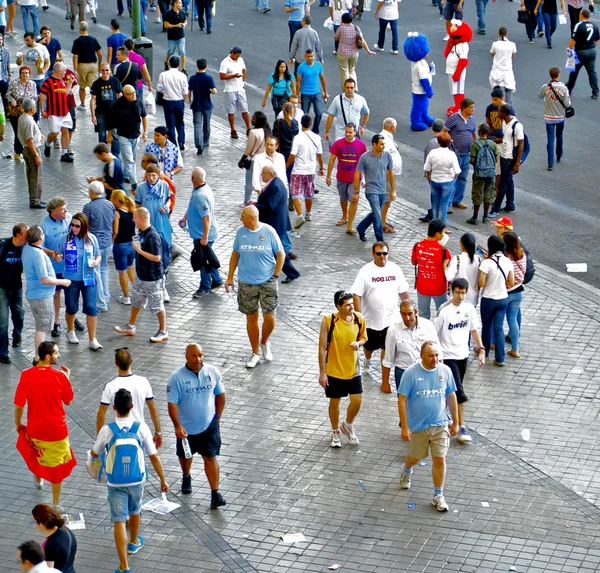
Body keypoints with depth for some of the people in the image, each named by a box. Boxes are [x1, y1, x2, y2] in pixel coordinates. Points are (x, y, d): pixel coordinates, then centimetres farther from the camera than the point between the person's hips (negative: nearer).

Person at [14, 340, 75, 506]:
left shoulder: (26, 375, -14)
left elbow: (19, 404, -9)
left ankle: (38, 479, 57)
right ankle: (56, 504, 16)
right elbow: (68, 400, -3)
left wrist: (17, 424, 7)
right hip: (57, 429, -2)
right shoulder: (60, 376, -18)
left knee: (35, 450, 34)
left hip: (34, 428, 2)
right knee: (57, 465, 12)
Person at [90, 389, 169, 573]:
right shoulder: (141, 428, -12)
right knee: (135, 511, 29)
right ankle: (134, 543, 54)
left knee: (119, 522, 1)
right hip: (136, 480, 2)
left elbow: (94, 455, 4)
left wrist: (92, 455, 29)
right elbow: (154, 456, -6)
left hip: (116, 483, -2)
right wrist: (163, 480, 5)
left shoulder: (107, 430, -14)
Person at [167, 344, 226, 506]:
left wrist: (217, 416, 6)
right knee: (185, 455, 21)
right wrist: (177, 425, -25)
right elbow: (172, 403, -17)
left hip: (209, 424, 0)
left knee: (210, 457, -4)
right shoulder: (177, 377, -18)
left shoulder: (213, 372, -9)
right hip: (186, 427, 0)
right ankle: (186, 477, 51)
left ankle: (215, 494, -1)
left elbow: (220, 394, 6)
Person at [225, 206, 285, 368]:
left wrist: (275, 276, -6)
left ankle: (264, 343, 27)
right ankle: (255, 354, 21)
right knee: (251, 318, 8)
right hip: (246, 283, 2)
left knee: (269, 318, -4)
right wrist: (230, 277, 5)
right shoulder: (241, 232, -2)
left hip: (267, 282, -2)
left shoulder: (269, 231, -10)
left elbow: (281, 254, -2)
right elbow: (235, 254, 8)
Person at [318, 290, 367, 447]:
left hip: (353, 368, 3)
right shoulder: (328, 320, -20)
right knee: (334, 401, 12)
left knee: (357, 400, 2)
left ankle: (348, 426, 32)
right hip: (333, 369, -3)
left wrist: (358, 343, -17)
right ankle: (335, 432, 35)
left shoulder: (359, 318, -10)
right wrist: (322, 373, -12)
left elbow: (363, 337, 8)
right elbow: (322, 347, -14)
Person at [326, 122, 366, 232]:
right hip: (341, 178, 2)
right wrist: (328, 176, 0)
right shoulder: (338, 144, -8)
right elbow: (332, 160, -1)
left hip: (355, 178, -2)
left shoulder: (361, 144, -8)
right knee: (343, 199, 20)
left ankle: (349, 226, -10)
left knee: (354, 200, -13)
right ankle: (345, 217, 47)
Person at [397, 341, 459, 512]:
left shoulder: (445, 371, -6)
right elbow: (402, 400, -13)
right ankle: (406, 471, 52)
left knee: (439, 459, -1)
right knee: (415, 457, 18)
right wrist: (404, 427, -16)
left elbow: (451, 396, 6)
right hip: (418, 425, -1)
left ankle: (438, 496, 11)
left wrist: (455, 422, 9)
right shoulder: (411, 373, -15)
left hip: (440, 425, 1)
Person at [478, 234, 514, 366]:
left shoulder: (487, 263, -20)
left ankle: (485, 351, 36)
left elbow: (481, 284, -16)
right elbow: (511, 283, 2)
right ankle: (500, 358, 9)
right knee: (498, 328, 10)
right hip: (503, 299, 4)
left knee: (486, 326, 18)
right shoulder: (508, 261, -5)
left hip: (489, 299, -4)